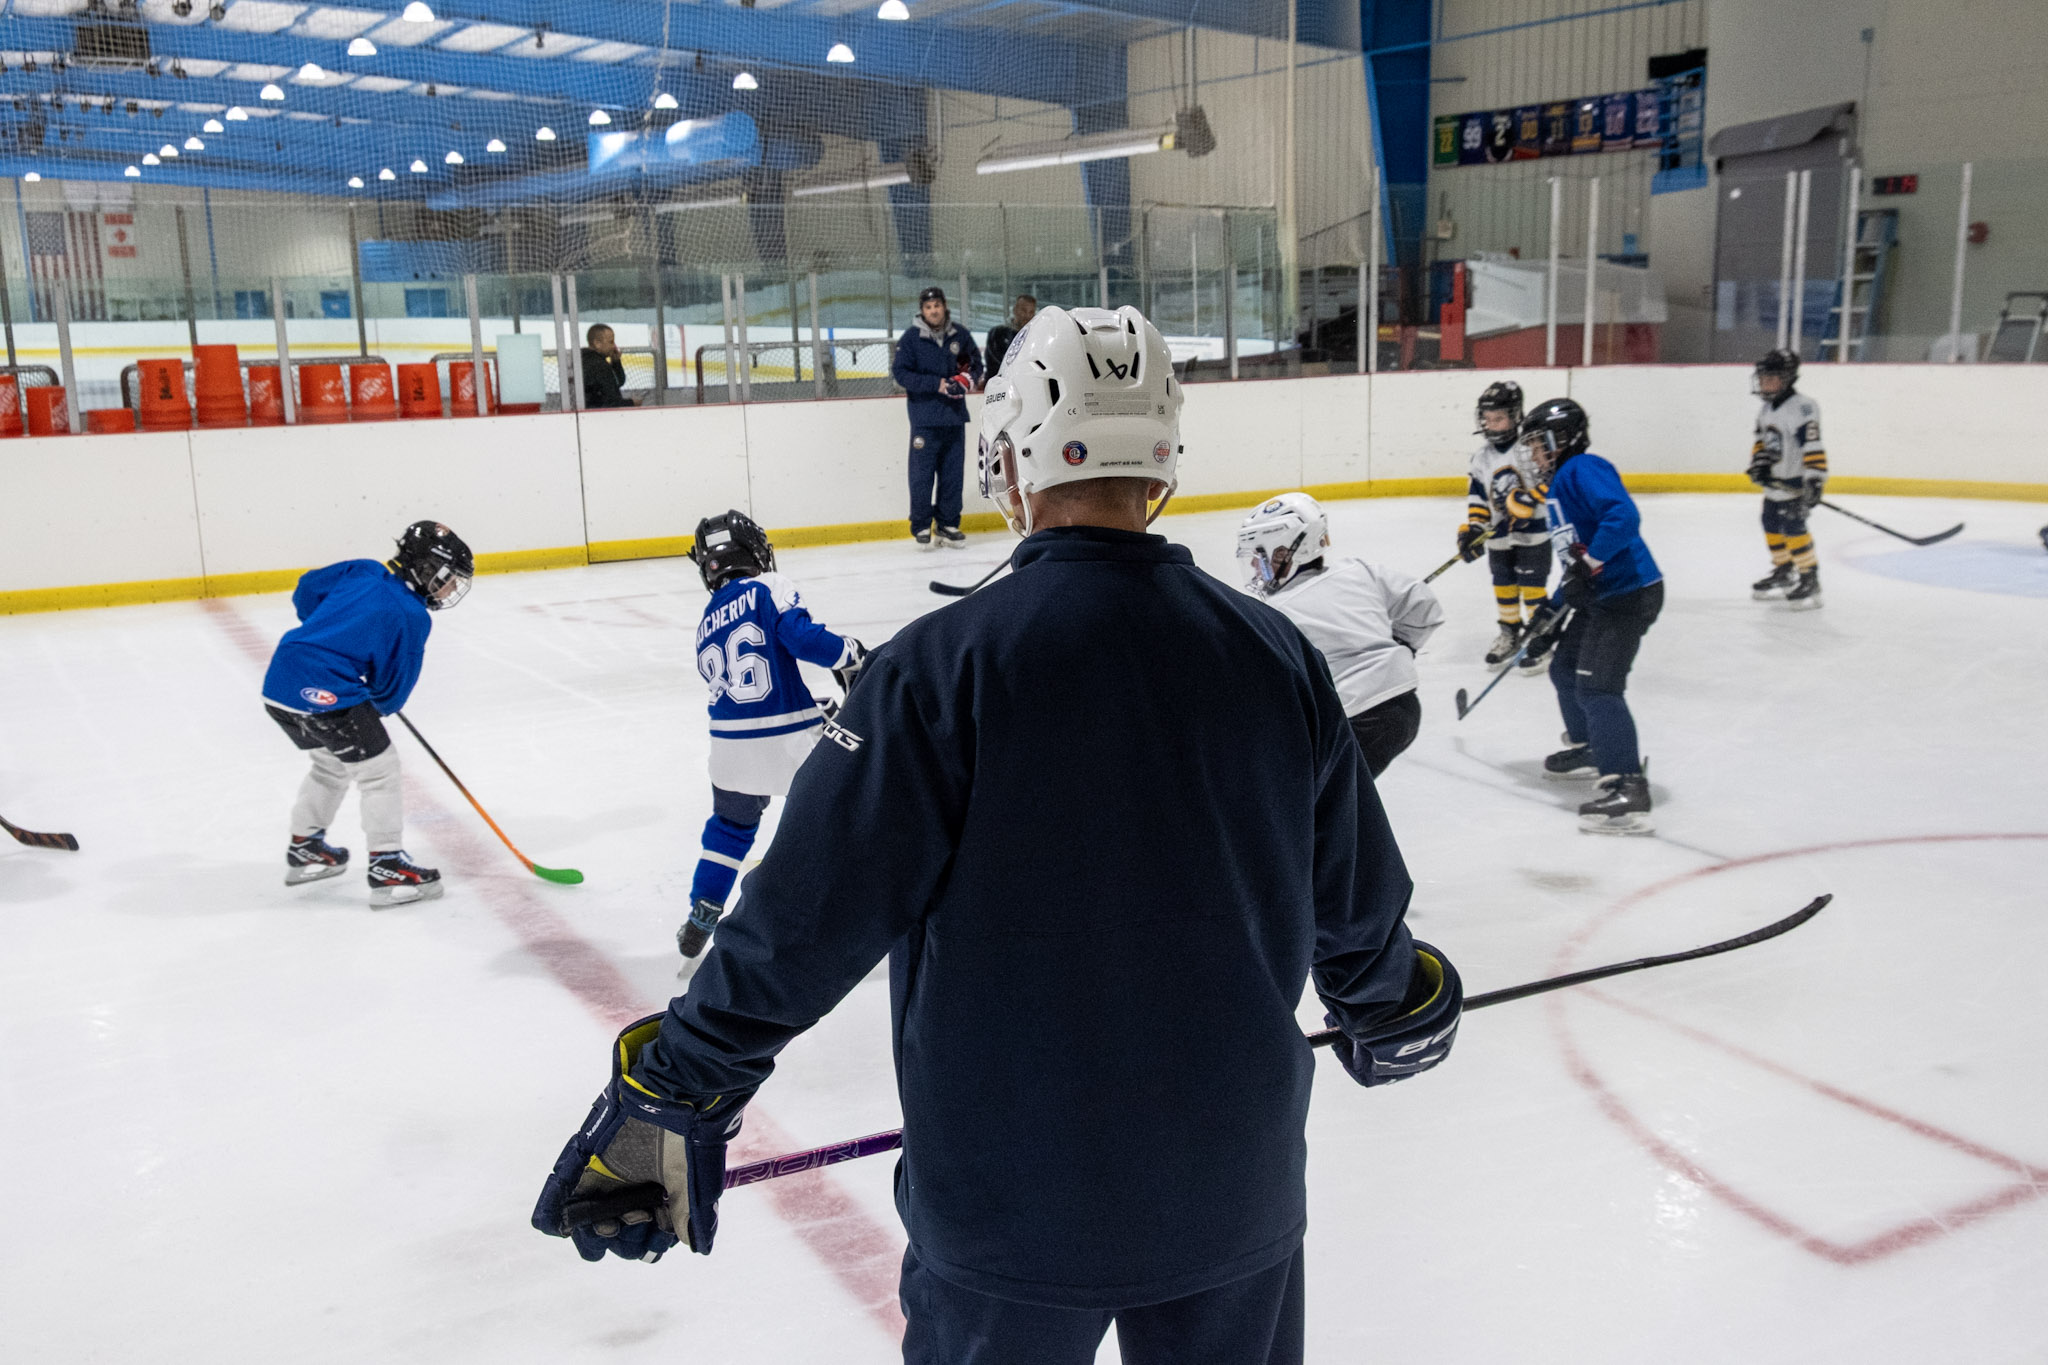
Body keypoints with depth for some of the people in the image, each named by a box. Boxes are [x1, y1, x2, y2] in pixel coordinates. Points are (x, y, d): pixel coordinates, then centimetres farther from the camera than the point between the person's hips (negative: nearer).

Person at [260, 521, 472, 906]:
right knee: (379, 768, 4)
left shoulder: (364, 571, 9)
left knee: (332, 764, 29)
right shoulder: (411, 618, -9)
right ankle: (388, 869, 4)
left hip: (278, 684, 9)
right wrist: (382, 706, 20)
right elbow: (393, 688, -3)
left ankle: (305, 848, 42)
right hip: (323, 694, -9)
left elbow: (307, 589, 20)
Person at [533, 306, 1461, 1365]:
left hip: (1011, 1202, -3)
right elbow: (1355, 895, 6)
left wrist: (671, 1091, -5)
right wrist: (1388, 1003, 27)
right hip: (1238, 1193, 3)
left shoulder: (943, 668, -19)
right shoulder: (1277, 656, -5)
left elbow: (808, 918, -18)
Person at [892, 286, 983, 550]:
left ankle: (949, 526, 16)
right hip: (924, 417, -3)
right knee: (922, 474, -4)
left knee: (953, 473, 7)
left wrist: (968, 378, -6)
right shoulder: (910, 339, -4)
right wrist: (937, 384, -17)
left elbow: (976, 363, 16)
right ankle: (920, 527, 6)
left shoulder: (959, 335, 6)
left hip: (955, 416, 3)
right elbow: (901, 374, -10)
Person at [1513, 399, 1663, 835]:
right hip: (1598, 597, 11)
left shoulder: (1582, 470, -13)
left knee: (1596, 686, -17)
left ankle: (1626, 787, -19)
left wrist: (1588, 565, -29)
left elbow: (1623, 516, -29)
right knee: (1565, 668, 23)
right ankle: (1589, 749, 43)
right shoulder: (1556, 490, 19)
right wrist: (1554, 608, 20)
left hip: (1629, 592, -11)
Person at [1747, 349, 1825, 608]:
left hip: (1794, 482, -9)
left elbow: (1812, 448, -26)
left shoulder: (1801, 409, -20)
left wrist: (1814, 481, -31)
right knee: (1772, 526, 16)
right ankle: (1782, 573, 32)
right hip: (1774, 482, 9)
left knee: (1793, 527, -15)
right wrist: (1758, 462, 2)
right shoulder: (1766, 410, 8)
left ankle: (1810, 580, -6)